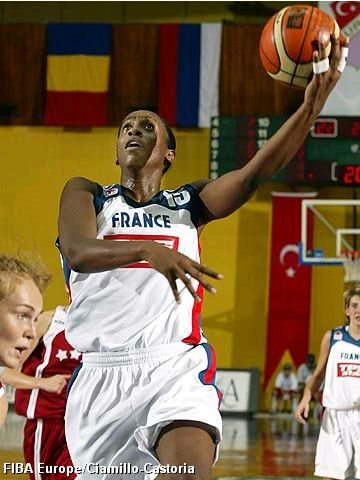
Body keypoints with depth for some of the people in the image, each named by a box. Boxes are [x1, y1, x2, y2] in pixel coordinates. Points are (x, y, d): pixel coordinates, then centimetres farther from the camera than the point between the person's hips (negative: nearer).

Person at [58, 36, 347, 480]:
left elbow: (253, 175, -4)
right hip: (101, 372, 1)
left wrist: (312, 103, -20)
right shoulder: (85, 193, 10)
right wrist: (148, 249, -33)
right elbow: (77, 252, -12)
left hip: (177, 365, -1)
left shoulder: (189, 205, 14)